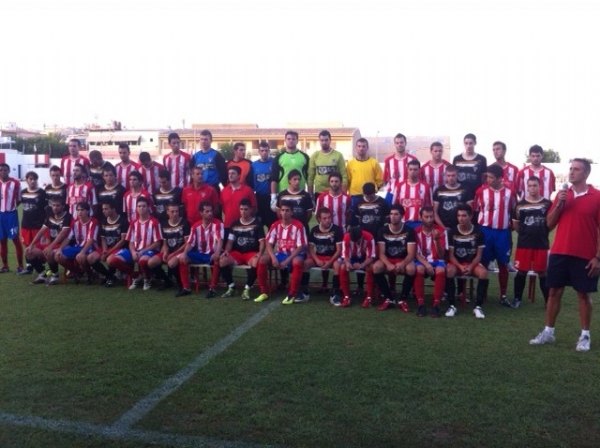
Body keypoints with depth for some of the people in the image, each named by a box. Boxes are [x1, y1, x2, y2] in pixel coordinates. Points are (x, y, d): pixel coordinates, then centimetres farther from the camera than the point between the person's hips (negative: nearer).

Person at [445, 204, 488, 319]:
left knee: (483, 272, -32)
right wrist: (460, 266, -21)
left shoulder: (478, 232, -3)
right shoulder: (452, 232, -4)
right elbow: (451, 255, -4)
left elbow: (479, 255, -3)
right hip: (456, 263, 0)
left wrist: (470, 267, -20)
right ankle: (452, 306, -25)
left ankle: (478, 306, -20)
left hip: (473, 263, 1)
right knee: (449, 271, -35)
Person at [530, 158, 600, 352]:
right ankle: (548, 332, 16)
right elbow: (550, 224, 7)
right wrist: (559, 204, -9)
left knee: (583, 294, 5)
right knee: (554, 291, 7)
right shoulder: (562, 195, 8)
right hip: (559, 252, 4)